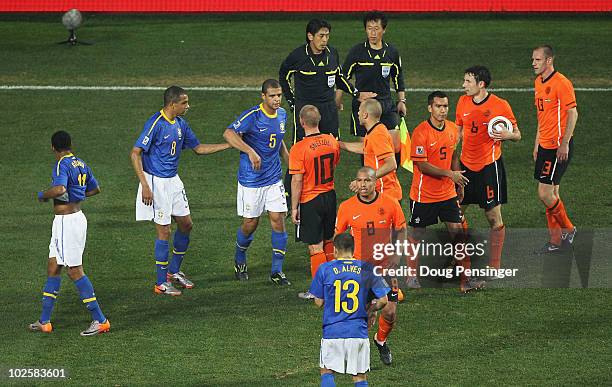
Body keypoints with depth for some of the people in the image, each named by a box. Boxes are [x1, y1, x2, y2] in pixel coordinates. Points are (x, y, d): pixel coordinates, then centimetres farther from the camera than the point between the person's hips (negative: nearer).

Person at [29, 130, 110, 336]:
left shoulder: (62, 166, -17)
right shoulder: (81, 165, 10)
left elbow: (59, 189, -34)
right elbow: (95, 189, 23)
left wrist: (43, 194, -15)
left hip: (66, 221, -9)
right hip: (77, 217, 9)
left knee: (75, 271, -6)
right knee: (53, 267, 14)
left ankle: (100, 320, -6)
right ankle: (44, 321, 18)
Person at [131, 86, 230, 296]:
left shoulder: (181, 124, 6)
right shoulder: (155, 124, -19)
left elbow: (198, 148, 18)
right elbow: (135, 154, -20)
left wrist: (230, 145, 11)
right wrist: (144, 186, -24)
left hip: (173, 180, 8)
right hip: (156, 182, -8)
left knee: (186, 224, 13)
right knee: (164, 232, -4)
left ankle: (174, 271, 30)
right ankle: (161, 283, 5)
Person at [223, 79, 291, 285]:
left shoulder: (282, 114, 5)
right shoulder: (252, 116, -17)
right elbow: (229, 133, -30)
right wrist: (250, 151, -41)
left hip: (274, 179, 5)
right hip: (251, 180, -5)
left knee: (278, 220, -3)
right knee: (250, 224, 4)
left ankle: (277, 271, 4)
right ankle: (240, 261, 32)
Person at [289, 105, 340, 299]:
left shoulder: (299, 149, -20)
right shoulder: (331, 141, -2)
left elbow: (297, 181, -17)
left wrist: (294, 208, -10)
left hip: (310, 201, -6)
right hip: (330, 195, 6)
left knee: (315, 247, 0)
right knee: (328, 242, 19)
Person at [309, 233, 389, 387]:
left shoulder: (325, 269, -2)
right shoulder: (366, 269, 0)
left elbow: (319, 302, 3)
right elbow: (383, 300, -1)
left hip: (332, 331, -1)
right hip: (359, 332, 1)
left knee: (327, 372, 14)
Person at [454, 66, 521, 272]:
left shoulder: (500, 105, -10)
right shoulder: (463, 102, 5)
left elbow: (517, 135, -1)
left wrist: (506, 135, -23)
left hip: (489, 166, -5)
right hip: (466, 164, 5)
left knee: (494, 217, -3)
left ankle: (495, 266, 4)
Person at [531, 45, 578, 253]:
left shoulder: (561, 83, -15)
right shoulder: (538, 82, 12)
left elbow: (573, 113, -16)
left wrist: (564, 144, -20)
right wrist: (537, 144, 21)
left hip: (559, 147, -9)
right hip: (545, 146, 9)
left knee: (545, 193, -9)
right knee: (551, 193, 11)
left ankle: (567, 229, 8)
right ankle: (555, 240, 17)